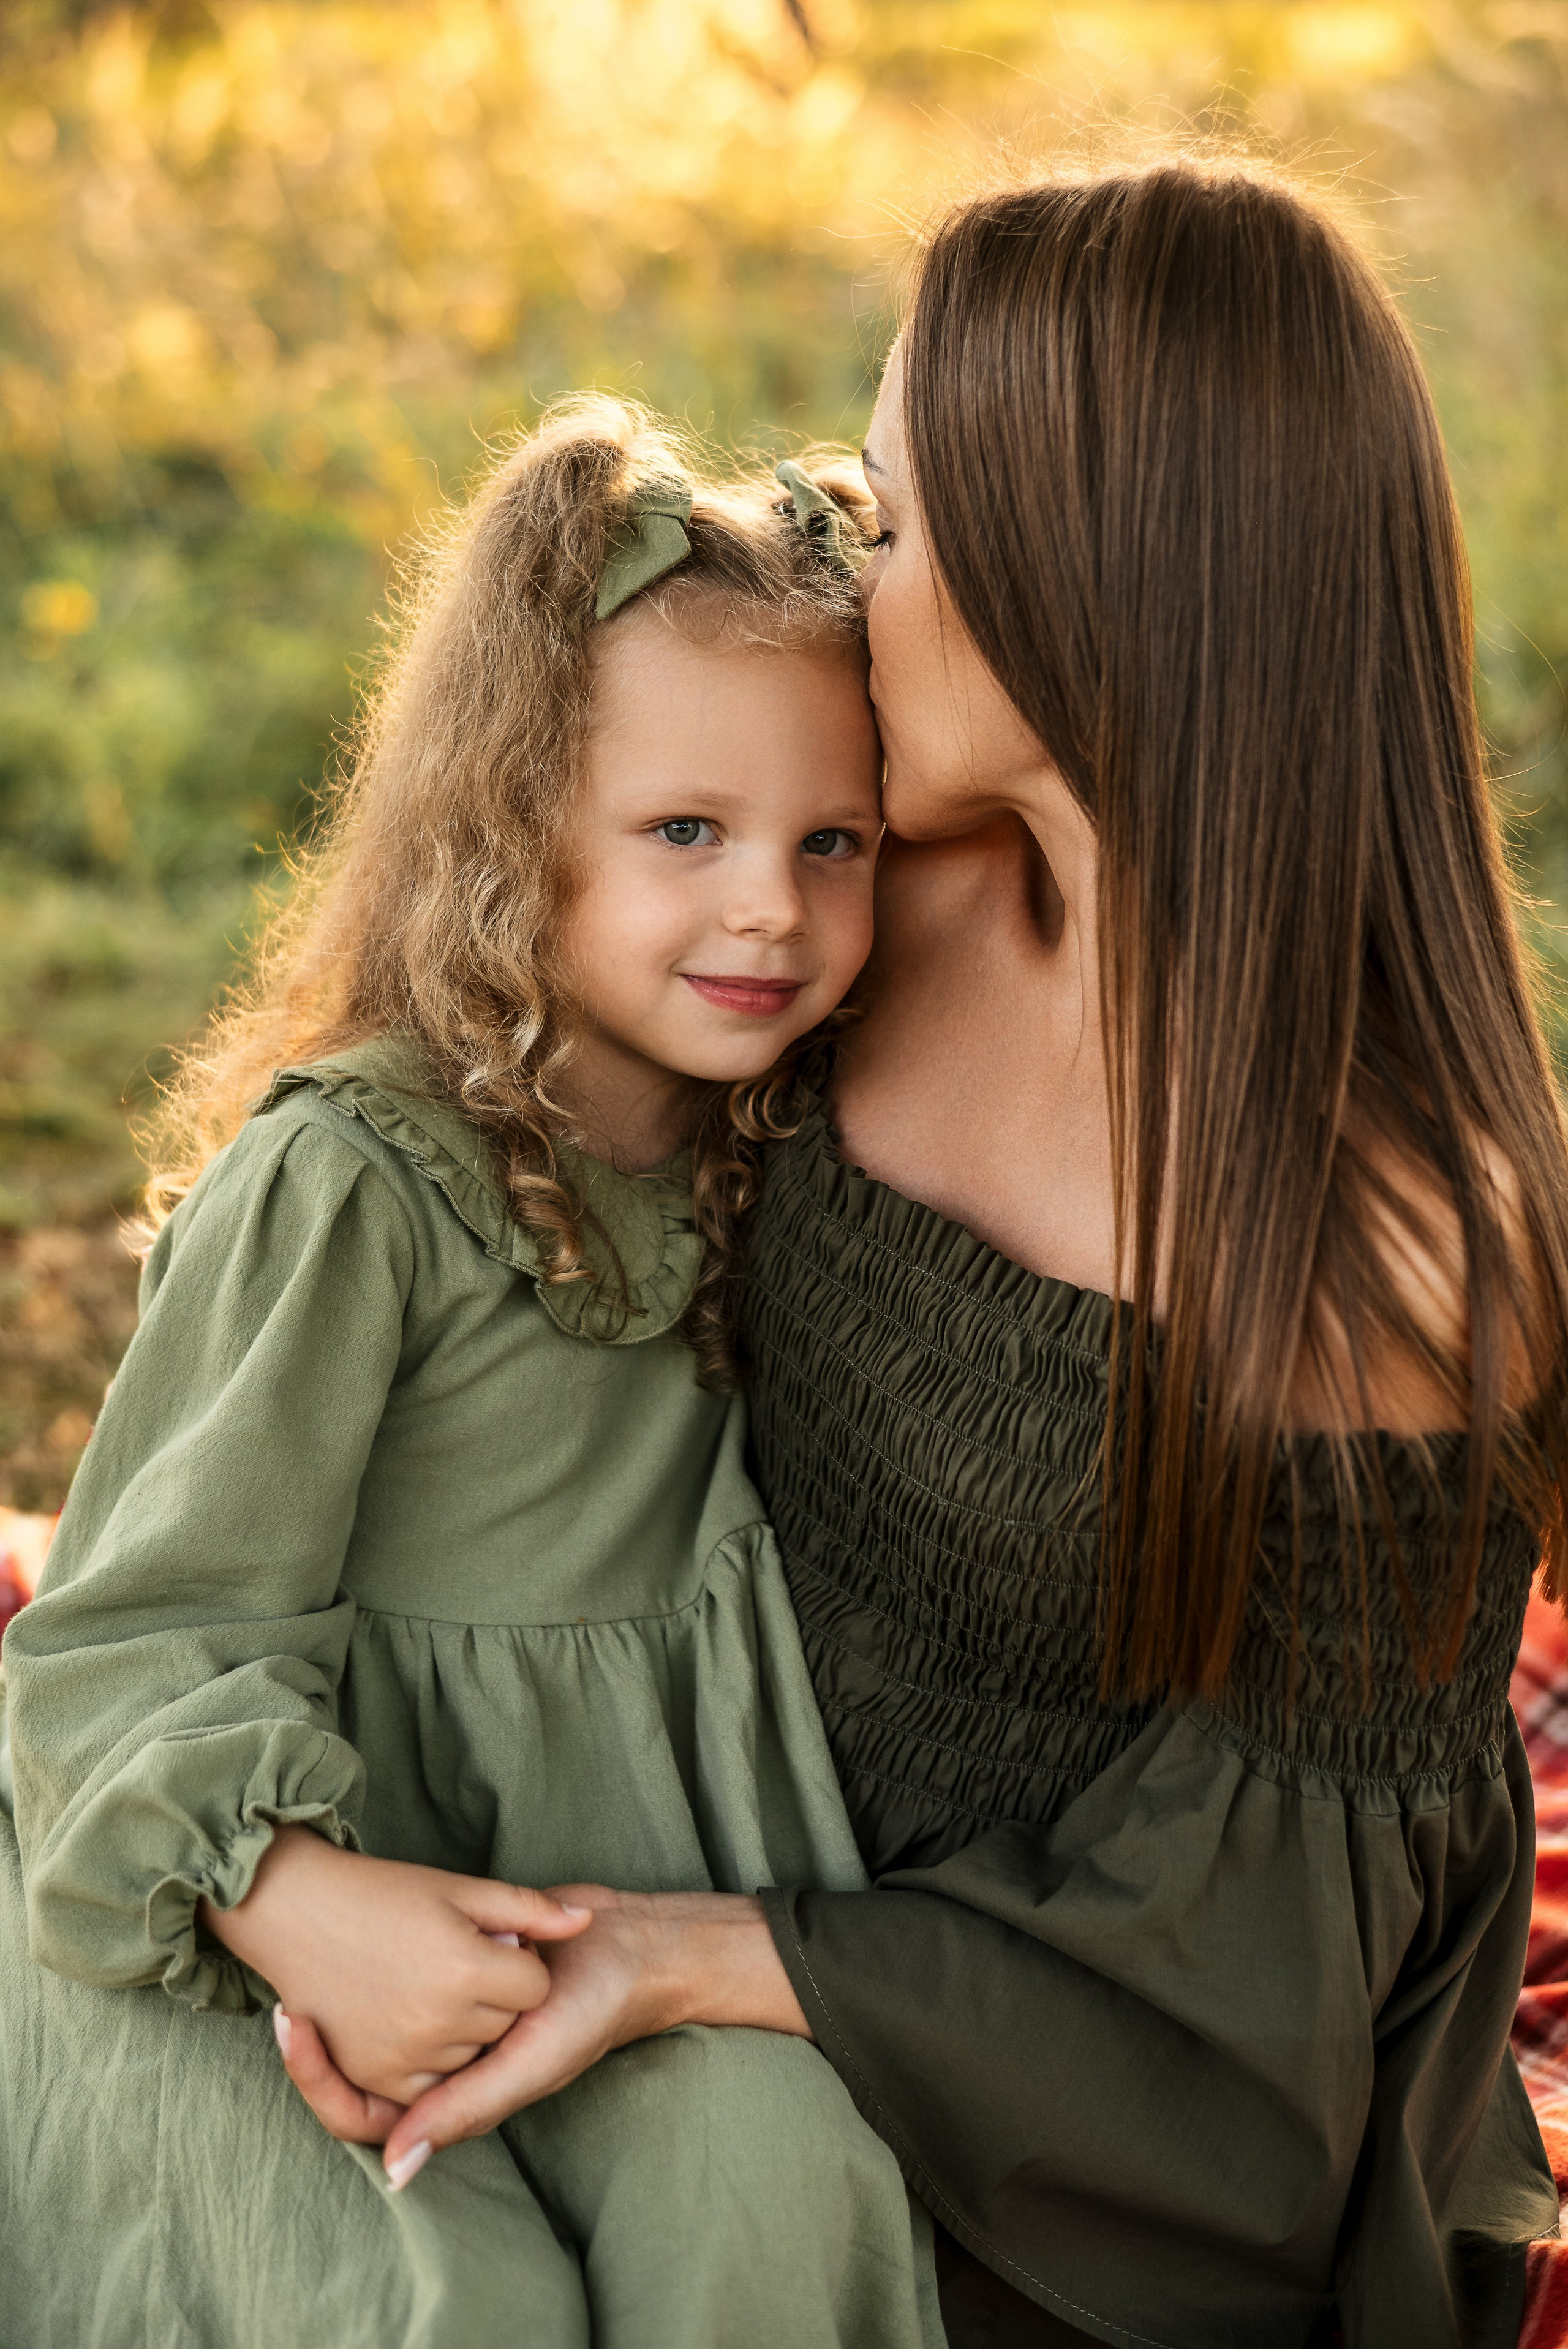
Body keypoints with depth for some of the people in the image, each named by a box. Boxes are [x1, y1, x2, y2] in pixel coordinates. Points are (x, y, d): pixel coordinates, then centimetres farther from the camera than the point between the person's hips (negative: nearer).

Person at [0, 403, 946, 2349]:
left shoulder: (754, 1151, 7)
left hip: (622, 1876, 5)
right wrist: (306, 1901, -33)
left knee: (790, 2172, -21)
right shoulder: (342, 1182, -16)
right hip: (247, 1920, -5)